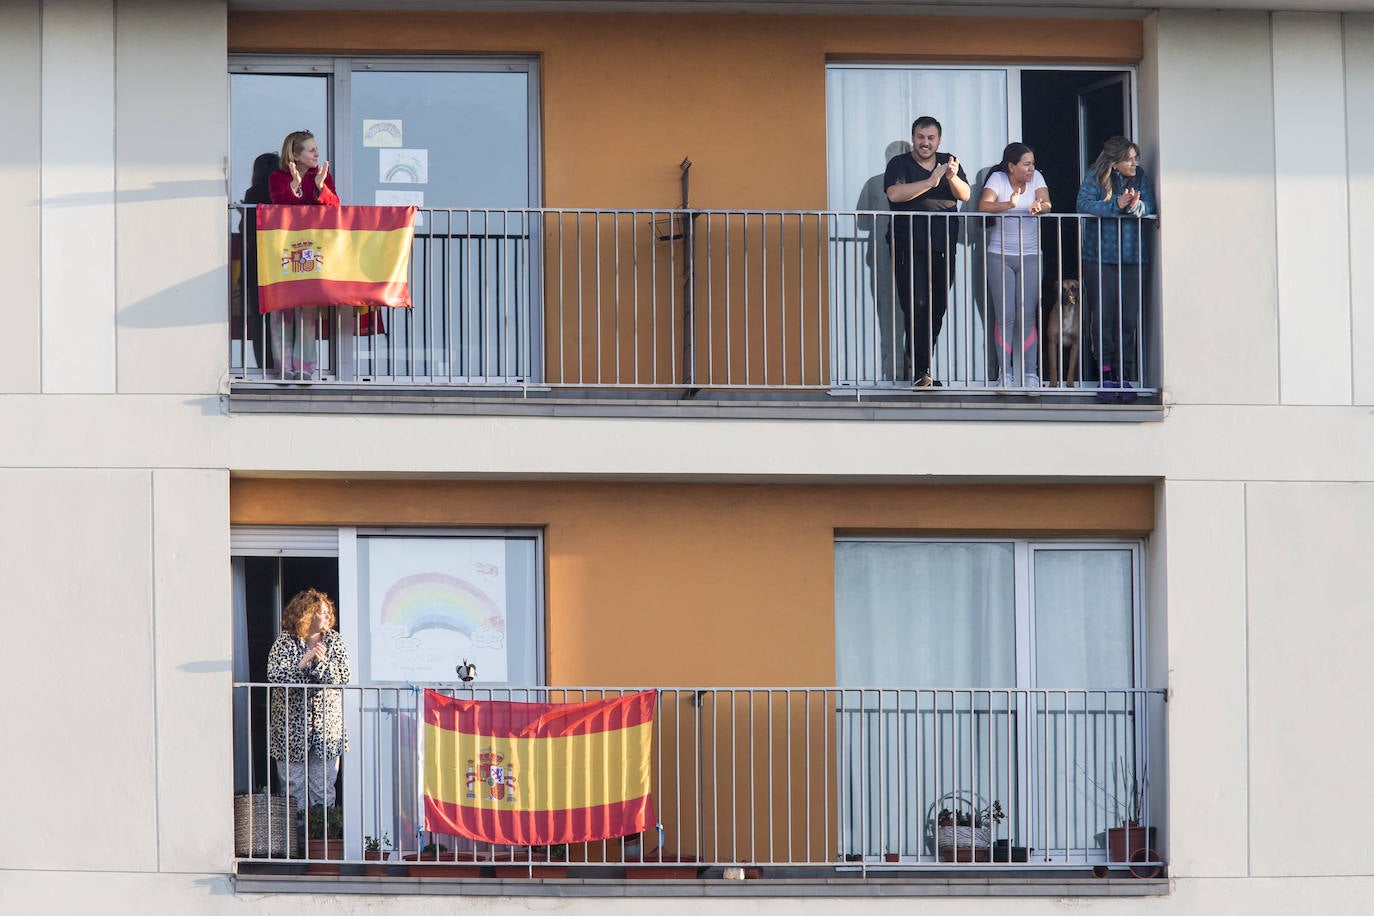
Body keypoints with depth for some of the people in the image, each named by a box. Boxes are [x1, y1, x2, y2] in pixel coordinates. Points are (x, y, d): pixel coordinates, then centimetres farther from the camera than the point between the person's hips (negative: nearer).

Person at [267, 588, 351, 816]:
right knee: (293, 787, 0)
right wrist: (303, 663, -26)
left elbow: (344, 677, -5)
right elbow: (275, 675, -16)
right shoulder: (285, 642, -4)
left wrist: (321, 663, -21)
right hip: (292, 727, -2)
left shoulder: (334, 641, 4)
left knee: (323, 792, 2)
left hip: (327, 727, 2)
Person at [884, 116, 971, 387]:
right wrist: (931, 182, -20)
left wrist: (953, 177, -20)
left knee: (936, 308, 2)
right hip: (910, 249, -4)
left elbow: (965, 195, 2)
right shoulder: (899, 164, 3)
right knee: (916, 306, -13)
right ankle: (917, 370, -11)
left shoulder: (949, 163, 14)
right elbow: (895, 193, -14)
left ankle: (920, 368, 9)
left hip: (943, 249, 4)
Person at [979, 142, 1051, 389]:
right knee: (1005, 316, -4)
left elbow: (1046, 204, -8)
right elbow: (984, 206, -17)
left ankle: (1030, 372, 1)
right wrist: (1009, 205, -35)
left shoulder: (1036, 178, 5)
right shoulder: (998, 179, -3)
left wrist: (1039, 207, -32)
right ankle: (1006, 373, 3)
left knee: (1028, 316, -3)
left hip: (1030, 256, 2)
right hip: (1000, 255, -2)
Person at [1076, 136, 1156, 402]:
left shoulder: (1140, 178, 9)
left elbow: (1151, 208, -1)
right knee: (1102, 317, -4)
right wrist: (1117, 205, -25)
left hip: (1132, 258, 2)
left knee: (1128, 319, 0)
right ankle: (1105, 375, 3)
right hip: (1100, 259, -2)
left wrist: (1136, 207, -23)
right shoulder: (1094, 178, 0)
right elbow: (1084, 204, -15)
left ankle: (1124, 376, 6)